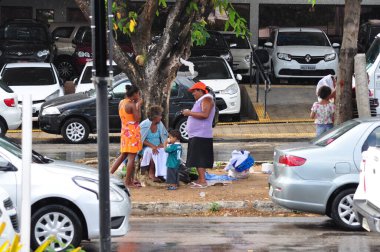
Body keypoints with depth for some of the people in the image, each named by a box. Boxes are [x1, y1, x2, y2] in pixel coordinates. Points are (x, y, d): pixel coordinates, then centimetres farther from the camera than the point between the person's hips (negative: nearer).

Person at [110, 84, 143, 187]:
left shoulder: (121, 102, 8)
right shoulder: (132, 105, -16)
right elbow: (137, 119, -16)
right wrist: (139, 106, -10)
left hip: (124, 132, 8)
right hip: (132, 133, -8)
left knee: (123, 155, 19)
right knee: (131, 157, -2)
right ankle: (128, 181, 0)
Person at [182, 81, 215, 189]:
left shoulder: (206, 99, -11)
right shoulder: (200, 100, 21)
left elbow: (205, 114, -25)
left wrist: (190, 113, -19)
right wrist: (189, 113, 15)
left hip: (201, 135, -10)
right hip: (196, 135, 10)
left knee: (199, 159, -13)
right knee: (198, 159, 12)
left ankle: (203, 181, -16)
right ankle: (200, 179, 16)